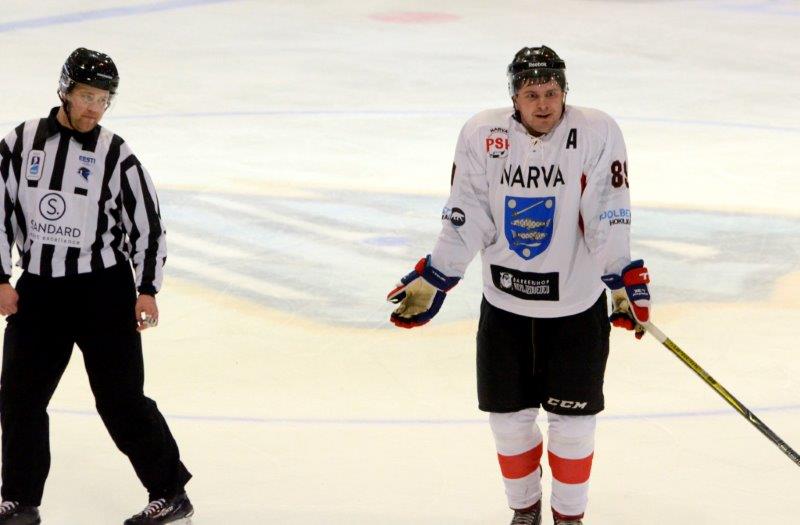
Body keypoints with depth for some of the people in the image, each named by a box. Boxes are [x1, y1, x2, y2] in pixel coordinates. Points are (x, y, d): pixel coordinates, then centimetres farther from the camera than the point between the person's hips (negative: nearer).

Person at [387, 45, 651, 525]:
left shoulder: (597, 133, -13)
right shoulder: (482, 136, -6)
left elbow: (608, 219, -14)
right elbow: (465, 220, -2)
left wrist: (625, 280, -20)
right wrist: (431, 282, -3)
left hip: (577, 305, -2)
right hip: (504, 305, 2)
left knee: (572, 421, 5)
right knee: (510, 418, 11)